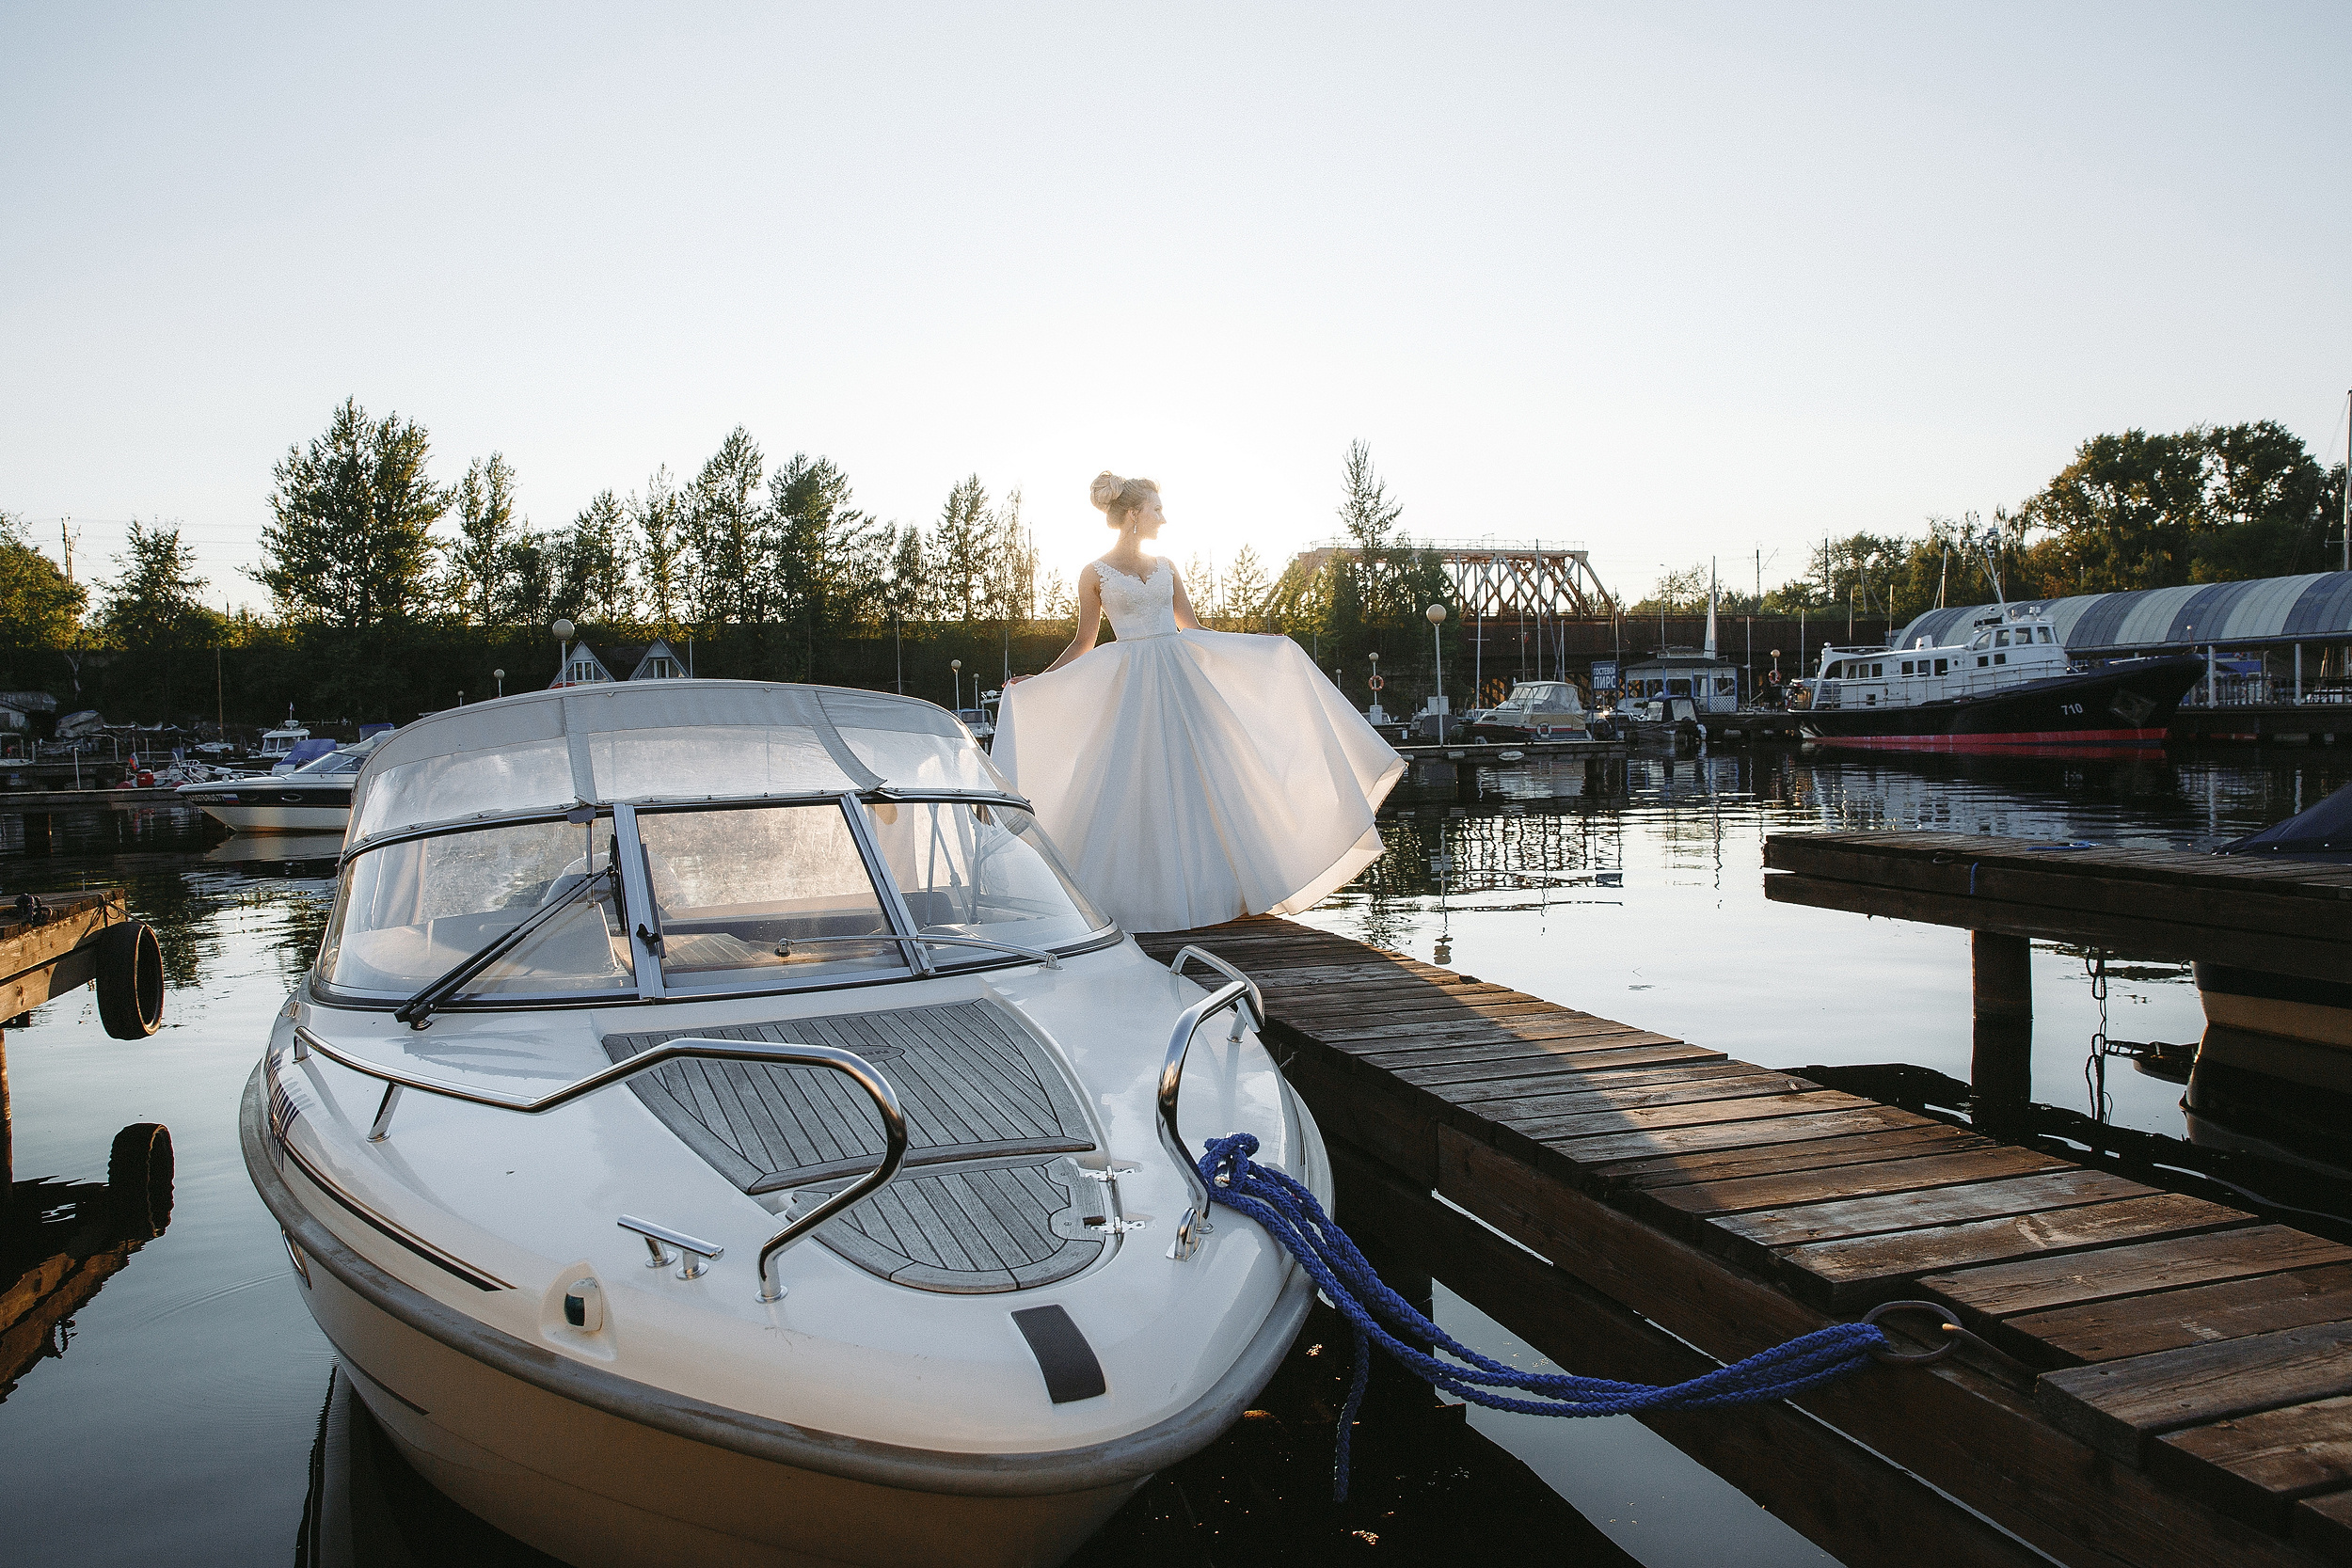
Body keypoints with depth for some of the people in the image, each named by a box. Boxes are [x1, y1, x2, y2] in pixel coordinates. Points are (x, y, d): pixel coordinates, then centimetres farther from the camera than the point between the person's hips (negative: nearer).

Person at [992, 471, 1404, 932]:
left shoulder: (1164, 566, 11)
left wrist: (1261, 645, 15)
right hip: (1132, 687, -4)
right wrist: (1036, 681, -5)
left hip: (1181, 678, 4)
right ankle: (1143, 897, 6)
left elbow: (1191, 626, 16)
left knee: (1201, 780, 3)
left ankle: (1207, 888, 11)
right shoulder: (1094, 573, -1)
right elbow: (1083, 643, 4)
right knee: (1136, 788, -4)